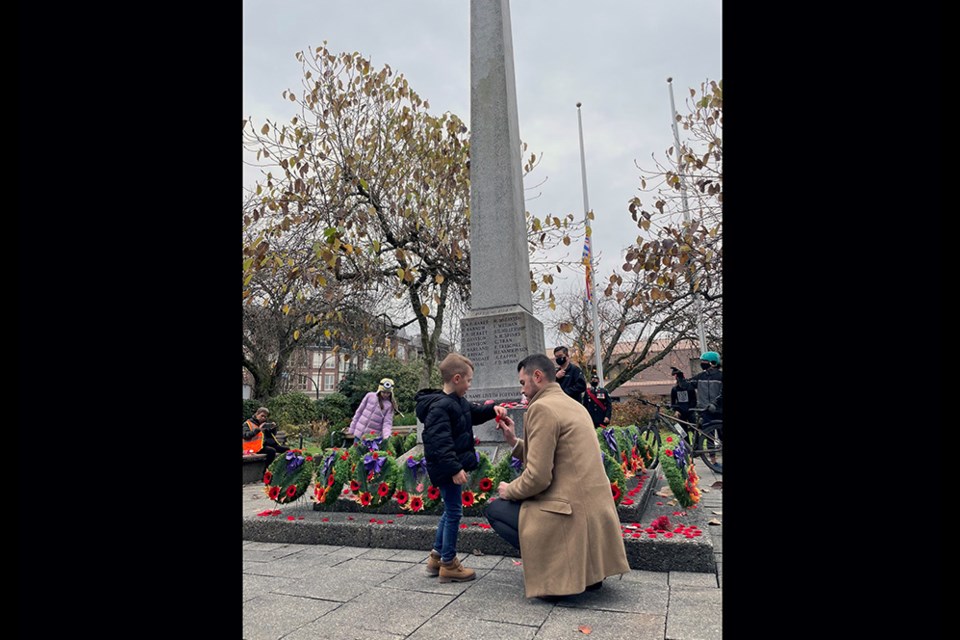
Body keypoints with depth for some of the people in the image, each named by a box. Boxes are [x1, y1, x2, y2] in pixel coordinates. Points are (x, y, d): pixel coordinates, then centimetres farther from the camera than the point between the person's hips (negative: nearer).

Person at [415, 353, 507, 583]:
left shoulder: (458, 402, 10)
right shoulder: (439, 407, -22)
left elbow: (474, 412, 28)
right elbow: (439, 442, -28)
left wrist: (492, 409, 12)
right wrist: (454, 468, -29)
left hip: (452, 467, 11)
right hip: (446, 469, -11)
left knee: (450, 510, 20)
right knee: (454, 512, 0)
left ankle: (436, 557, 33)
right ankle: (448, 565, 14)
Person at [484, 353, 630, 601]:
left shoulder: (541, 407, -16)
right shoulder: (575, 406, 13)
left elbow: (538, 477, -20)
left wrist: (509, 490, -1)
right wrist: (514, 441, 13)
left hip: (572, 513, -9)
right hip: (597, 511, 9)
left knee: (493, 508, 5)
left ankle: (553, 573, 3)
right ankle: (586, 570, 20)